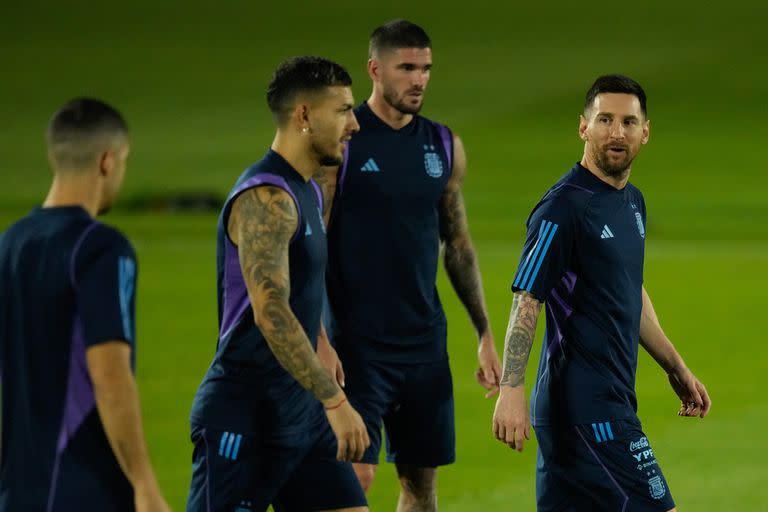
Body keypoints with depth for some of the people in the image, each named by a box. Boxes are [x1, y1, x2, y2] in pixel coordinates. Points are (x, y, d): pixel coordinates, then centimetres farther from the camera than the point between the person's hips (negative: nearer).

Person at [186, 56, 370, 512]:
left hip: (300, 409, 10)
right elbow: (270, 313, -27)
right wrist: (335, 401, -30)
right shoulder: (265, 197, -18)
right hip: (246, 415, -10)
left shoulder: (307, 192, 14)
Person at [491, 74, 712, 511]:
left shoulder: (633, 202, 14)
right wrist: (511, 390, -27)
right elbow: (526, 302, -18)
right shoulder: (564, 207, -13)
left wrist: (677, 369, 31)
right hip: (587, 407, -9)